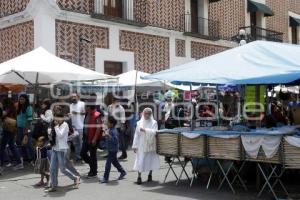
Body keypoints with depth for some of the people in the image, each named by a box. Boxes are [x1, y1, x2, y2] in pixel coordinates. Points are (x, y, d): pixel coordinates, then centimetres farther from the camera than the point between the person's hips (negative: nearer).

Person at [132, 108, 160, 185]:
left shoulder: (154, 123, 0)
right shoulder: (139, 123, 3)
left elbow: (154, 132, -15)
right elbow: (136, 135, 4)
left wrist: (145, 130, -25)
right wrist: (135, 146, 1)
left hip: (150, 145, 0)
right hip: (141, 145, 0)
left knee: (151, 160, 8)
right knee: (140, 160, -6)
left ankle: (150, 175, 26)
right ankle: (139, 176, -3)